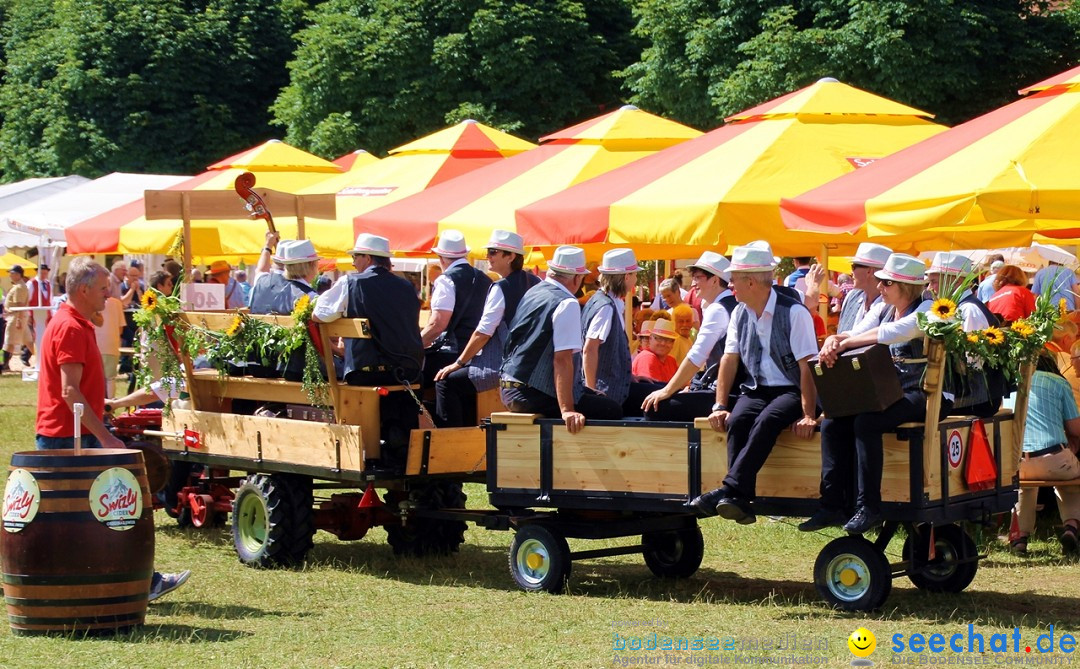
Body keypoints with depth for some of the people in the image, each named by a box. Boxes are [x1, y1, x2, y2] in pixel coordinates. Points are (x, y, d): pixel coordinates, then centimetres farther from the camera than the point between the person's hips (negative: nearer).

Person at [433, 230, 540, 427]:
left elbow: (483, 334, -16)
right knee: (464, 379, 25)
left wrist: (458, 363, -6)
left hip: (500, 365, -10)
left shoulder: (501, 288, -16)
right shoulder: (535, 283, 8)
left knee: (446, 382, -5)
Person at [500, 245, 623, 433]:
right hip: (534, 397, -10)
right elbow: (562, 359, -23)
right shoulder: (567, 304, -14)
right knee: (612, 412, -8)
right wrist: (567, 410, -26)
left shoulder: (532, 293, 13)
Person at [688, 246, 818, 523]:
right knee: (737, 420, -27)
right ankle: (741, 500, -36)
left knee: (767, 421, -35)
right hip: (756, 390, 5)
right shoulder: (739, 313, 9)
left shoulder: (794, 312, -10)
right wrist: (719, 406, 0)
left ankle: (729, 490, -41)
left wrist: (808, 415, -21)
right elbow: (730, 359, 11)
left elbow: (807, 365, -14)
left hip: (789, 391, -5)